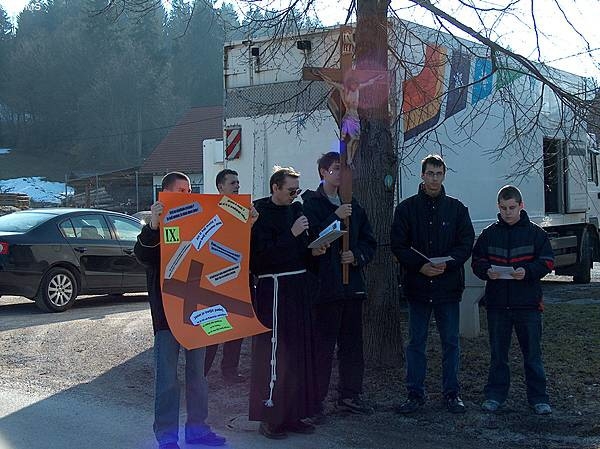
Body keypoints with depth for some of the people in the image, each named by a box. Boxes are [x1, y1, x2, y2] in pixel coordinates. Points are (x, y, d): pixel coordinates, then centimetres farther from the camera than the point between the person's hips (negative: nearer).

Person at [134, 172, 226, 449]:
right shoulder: (157, 223, -2)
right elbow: (142, 255, -17)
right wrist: (152, 226, -36)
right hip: (167, 309, -5)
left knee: (197, 370, 11)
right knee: (167, 374, -2)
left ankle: (197, 427, 20)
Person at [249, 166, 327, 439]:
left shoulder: (296, 209, 13)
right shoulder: (260, 212, -9)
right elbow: (262, 255, -18)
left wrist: (313, 251, 1)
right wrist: (291, 234, -20)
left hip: (299, 286, 8)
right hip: (274, 288, -8)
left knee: (300, 352, 10)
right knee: (274, 351, -6)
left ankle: (293, 414, 20)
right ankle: (268, 418, 4)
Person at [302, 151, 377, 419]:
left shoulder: (353, 206, 16)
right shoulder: (310, 204, -3)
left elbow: (369, 242, 17)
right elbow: (310, 238, -16)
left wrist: (356, 256, -3)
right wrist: (336, 218, -20)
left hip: (352, 284, 6)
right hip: (325, 284, -6)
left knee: (352, 342, 12)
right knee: (323, 345, -5)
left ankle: (349, 395, 23)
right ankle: (315, 401, 2)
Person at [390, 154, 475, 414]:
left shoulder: (456, 208, 6)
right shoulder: (407, 208, 4)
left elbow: (466, 243, 1)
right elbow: (398, 245, -1)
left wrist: (446, 264, -16)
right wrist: (420, 266, -15)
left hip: (448, 285, 0)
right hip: (417, 285, 0)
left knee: (451, 342, 7)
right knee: (416, 342, 6)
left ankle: (451, 393, 18)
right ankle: (415, 394, 15)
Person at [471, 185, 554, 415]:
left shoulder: (535, 232, 2)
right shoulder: (489, 234, 7)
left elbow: (547, 262, 0)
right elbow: (476, 262, 9)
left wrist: (527, 271, -17)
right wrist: (487, 271, -12)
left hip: (527, 303, -2)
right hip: (497, 303, 2)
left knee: (532, 353, 4)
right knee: (498, 353, 10)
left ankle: (538, 398, 14)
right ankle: (495, 395, 20)